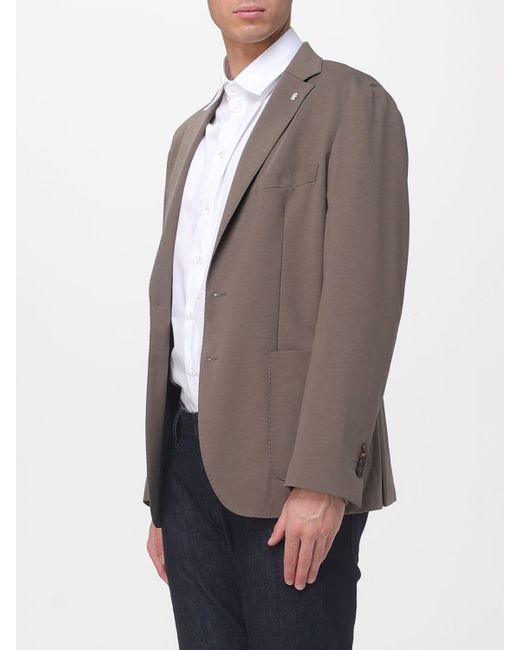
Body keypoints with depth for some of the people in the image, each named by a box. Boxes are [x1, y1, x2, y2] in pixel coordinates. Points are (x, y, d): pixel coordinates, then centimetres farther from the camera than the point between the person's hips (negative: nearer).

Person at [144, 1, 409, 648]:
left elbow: (362, 298, -14)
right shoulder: (194, 135, 19)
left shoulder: (352, 104, -3)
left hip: (293, 463, -6)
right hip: (192, 457, 7)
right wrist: (160, 496, 16)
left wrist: (322, 479, -21)